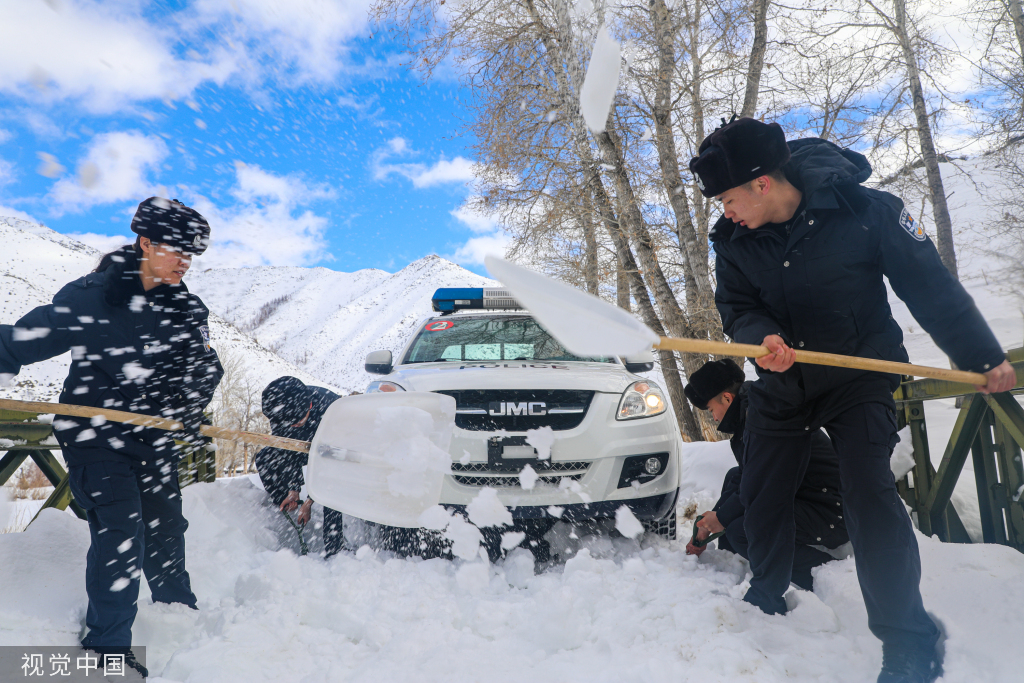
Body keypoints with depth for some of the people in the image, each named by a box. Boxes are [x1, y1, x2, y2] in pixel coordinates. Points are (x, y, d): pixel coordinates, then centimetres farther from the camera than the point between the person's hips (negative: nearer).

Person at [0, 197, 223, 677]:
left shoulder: (187, 310, 1)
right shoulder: (91, 296, -14)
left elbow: (203, 367, -1)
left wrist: (189, 410, -16)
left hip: (154, 437, 5)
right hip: (94, 435, -5)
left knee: (165, 527, 15)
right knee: (120, 532, -10)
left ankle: (179, 614, 38)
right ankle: (107, 643, 10)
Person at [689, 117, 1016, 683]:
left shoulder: (866, 211, -19)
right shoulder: (733, 239, -9)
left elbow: (929, 285, -11)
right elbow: (736, 308, -6)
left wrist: (981, 355, -7)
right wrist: (761, 337, -29)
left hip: (859, 379, -4)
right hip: (780, 385, 5)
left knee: (869, 496, -18)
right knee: (761, 498, 10)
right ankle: (766, 602, 35)